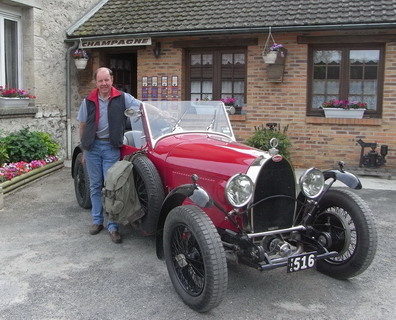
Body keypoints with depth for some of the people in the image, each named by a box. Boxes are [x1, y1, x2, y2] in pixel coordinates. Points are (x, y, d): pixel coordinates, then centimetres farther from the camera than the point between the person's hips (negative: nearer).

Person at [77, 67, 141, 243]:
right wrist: (84, 150, 12)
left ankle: (113, 226, 0)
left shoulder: (122, 98, -2)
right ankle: (97, 221, 22)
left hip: (111, 147, -3)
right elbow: (83, 127, 12)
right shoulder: (88, 101, 6)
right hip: (93, 146, 3)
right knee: (95, 186, 10)